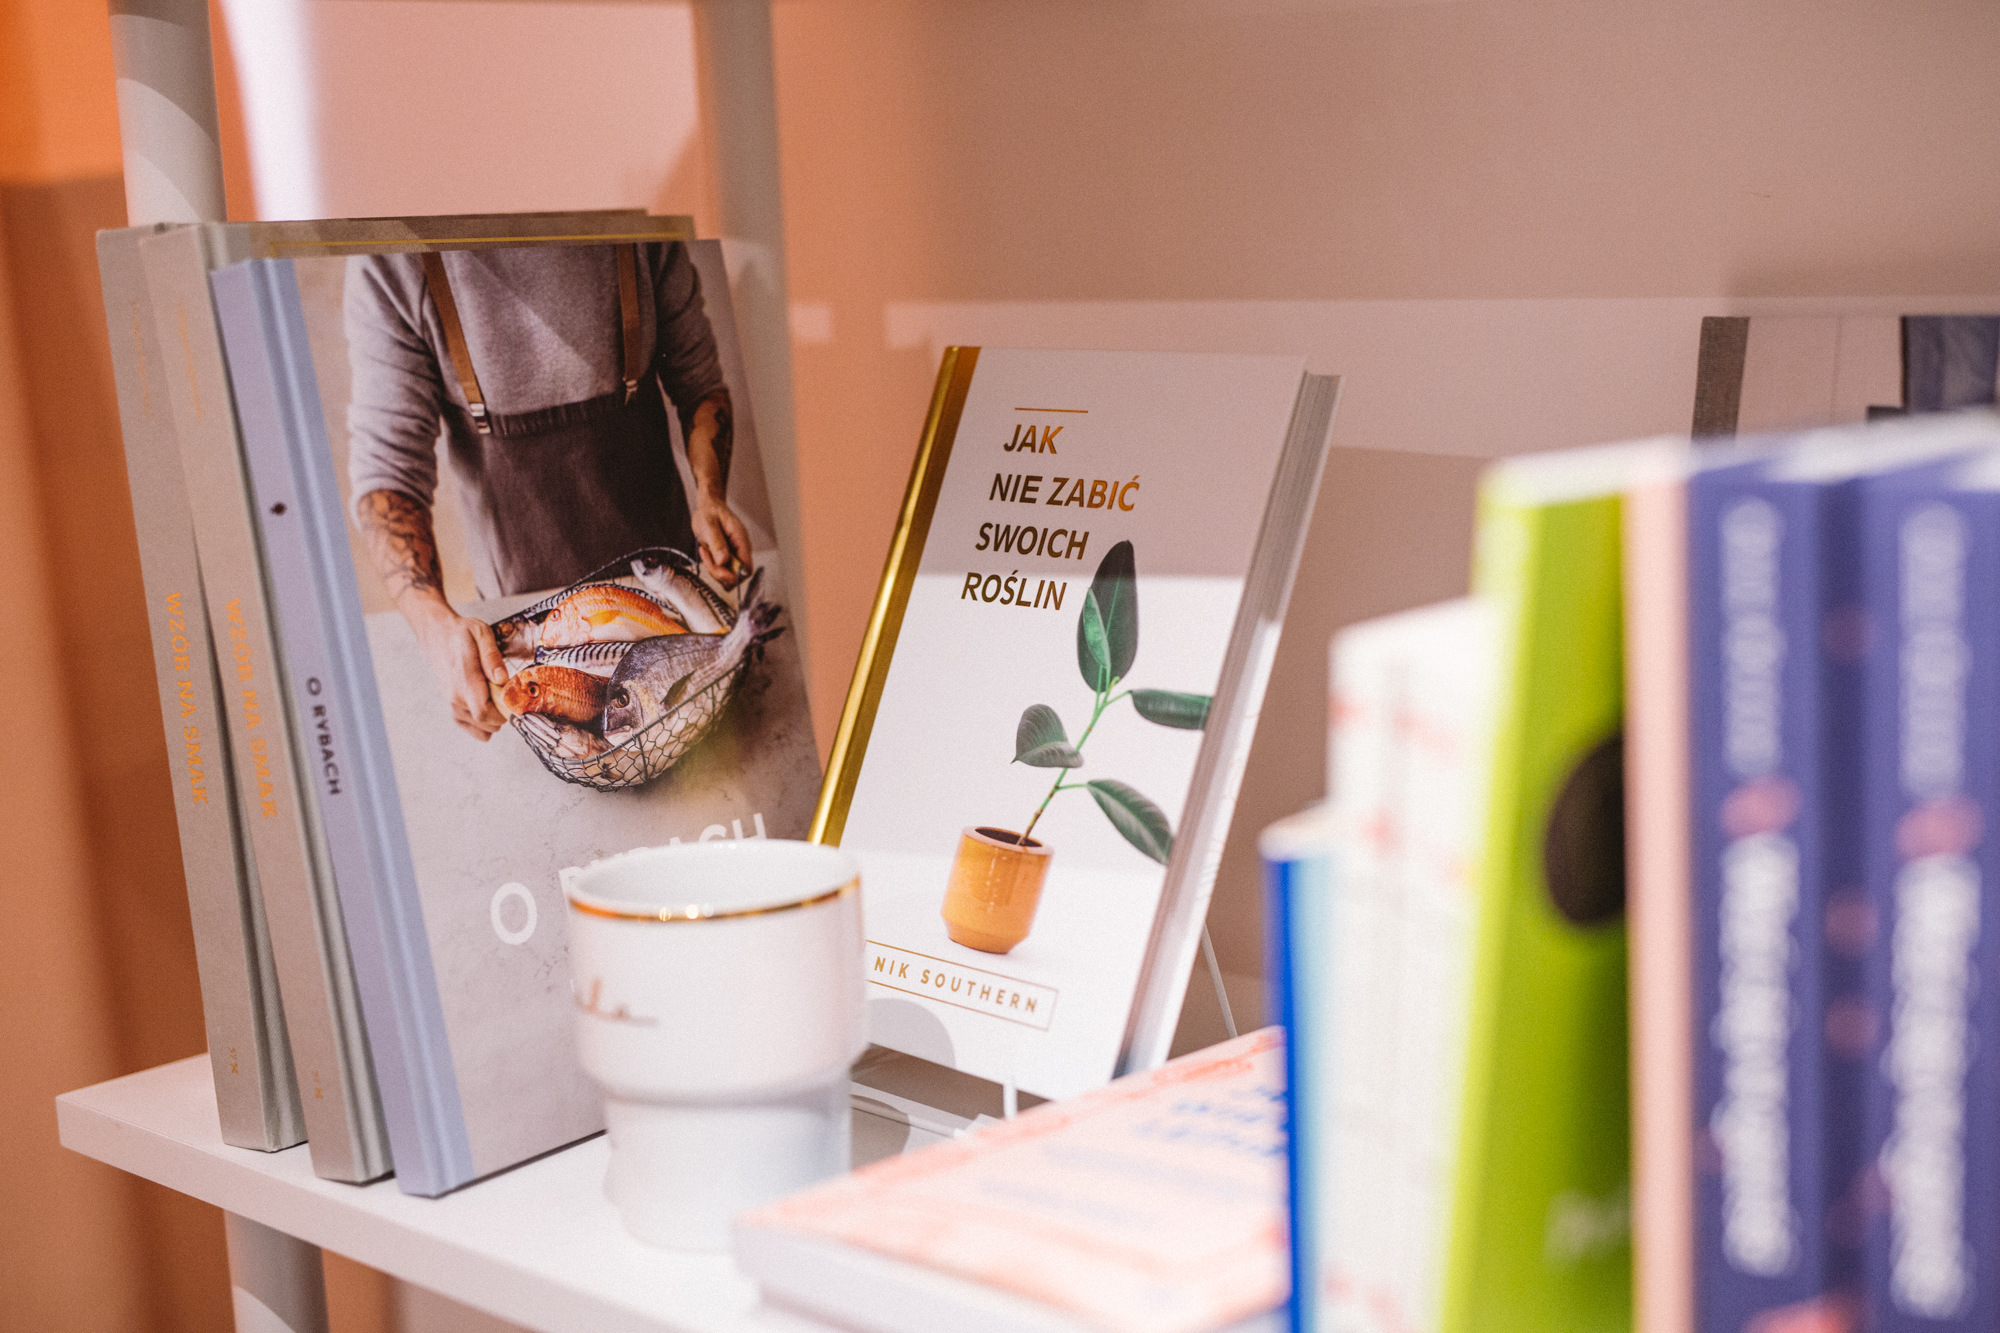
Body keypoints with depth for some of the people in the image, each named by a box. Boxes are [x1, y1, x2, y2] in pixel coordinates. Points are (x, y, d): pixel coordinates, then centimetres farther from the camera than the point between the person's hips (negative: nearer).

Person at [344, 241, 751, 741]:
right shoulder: (390, 265, -22)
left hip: (661, 554, 2)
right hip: (521, 590, -1)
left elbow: (695, 371, -1)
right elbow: (385, 466, -22)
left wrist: (710, 496, -18)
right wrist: (436, 625, -38)